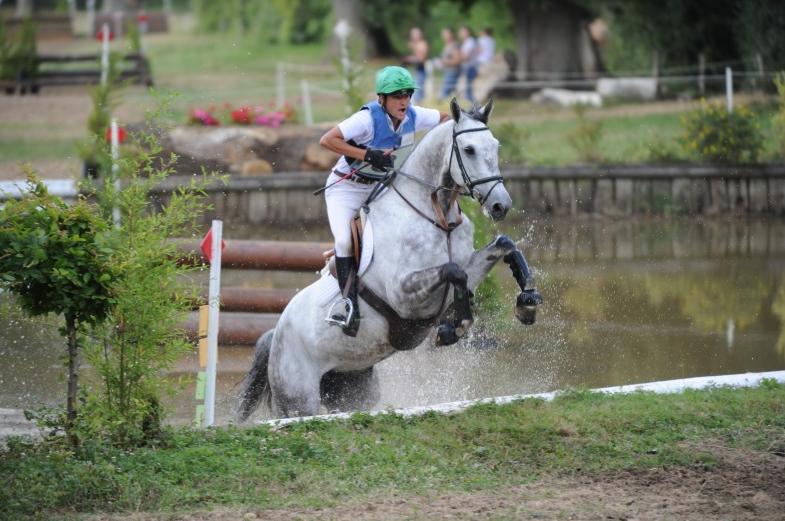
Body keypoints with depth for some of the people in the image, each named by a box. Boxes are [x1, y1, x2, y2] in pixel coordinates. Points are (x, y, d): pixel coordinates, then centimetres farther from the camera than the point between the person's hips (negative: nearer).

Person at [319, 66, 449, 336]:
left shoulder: (413, 116, -9)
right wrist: (367, 155, -34)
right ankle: (350, 306, -21)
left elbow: (446, 119, 8)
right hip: (347, 188, -6)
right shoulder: (368, 118, -25)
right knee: (345, 241, -26)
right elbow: (327, 140, -29)